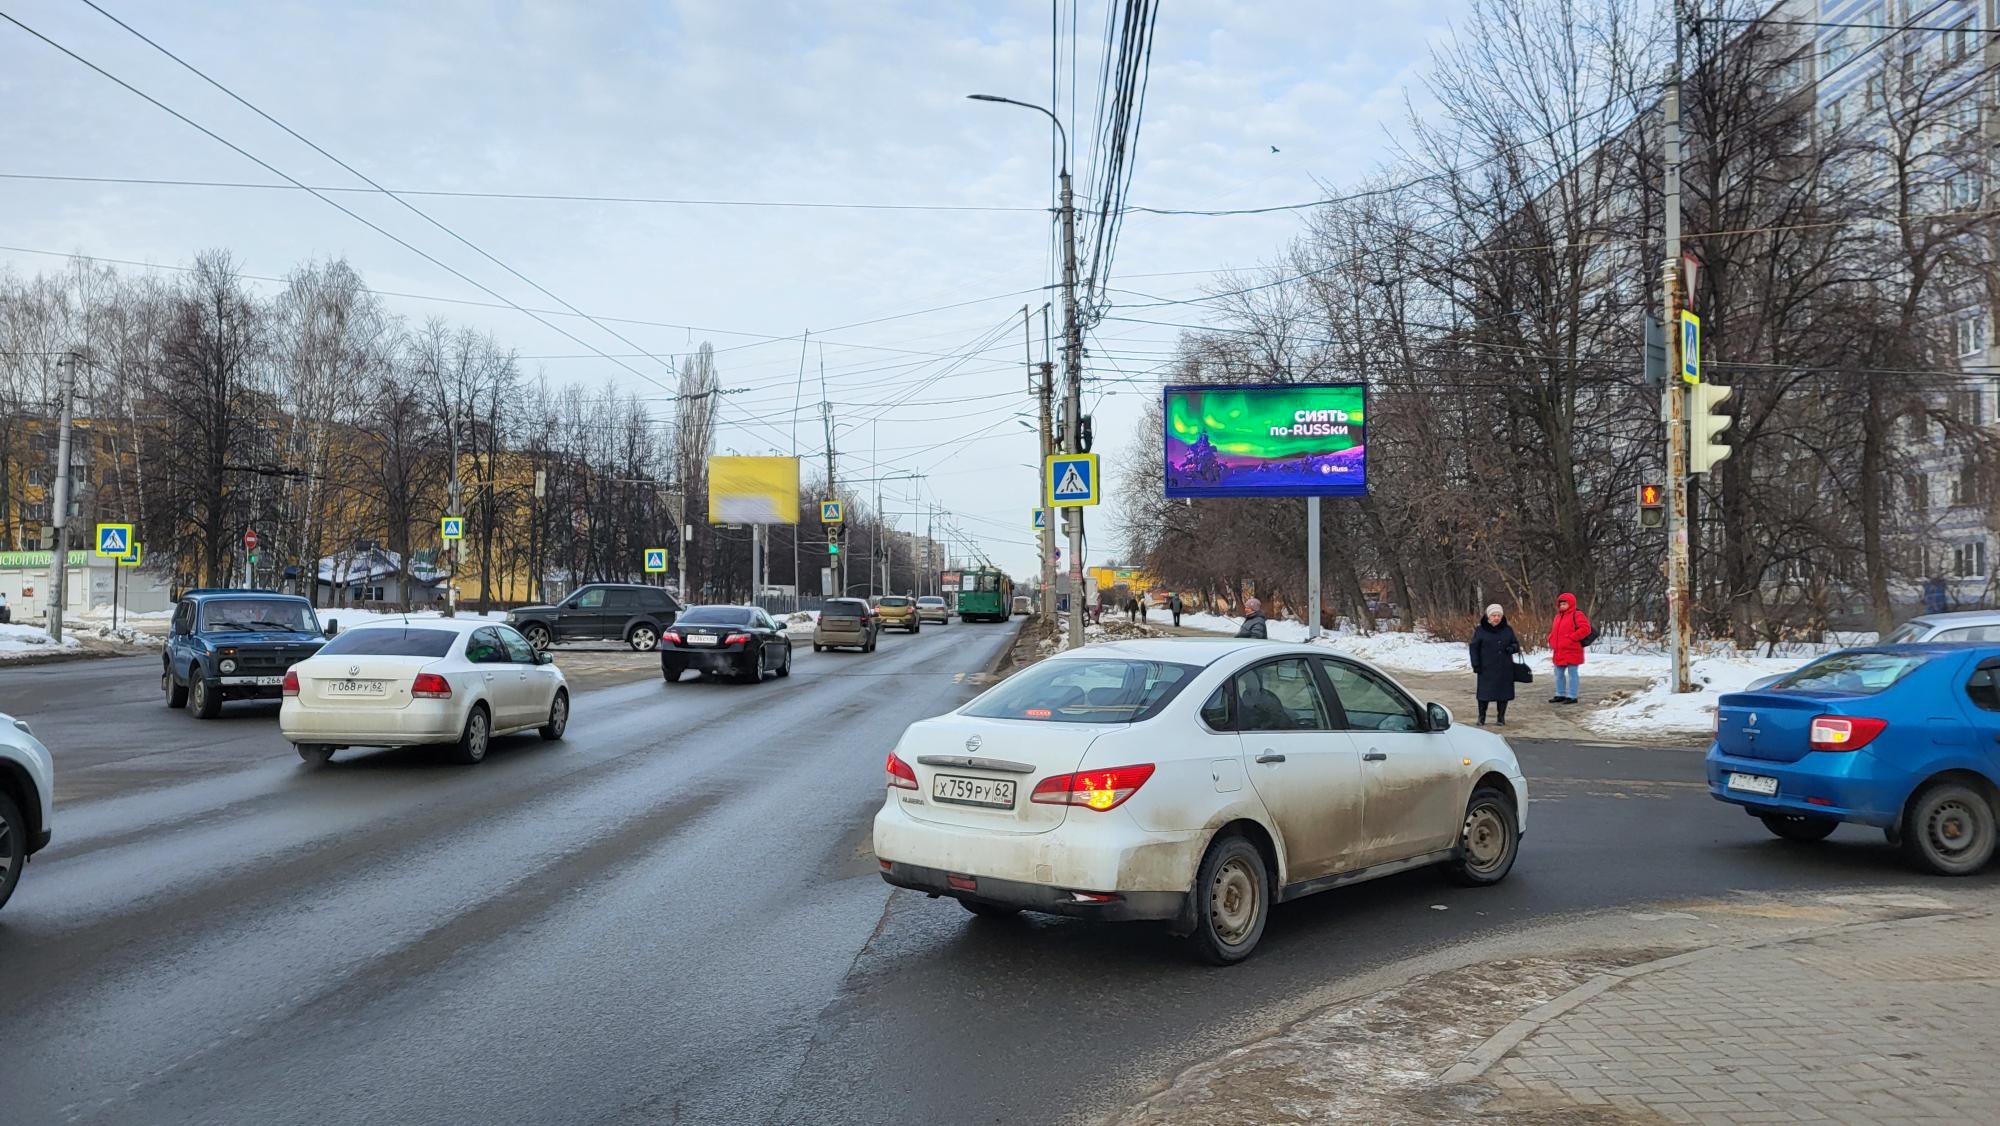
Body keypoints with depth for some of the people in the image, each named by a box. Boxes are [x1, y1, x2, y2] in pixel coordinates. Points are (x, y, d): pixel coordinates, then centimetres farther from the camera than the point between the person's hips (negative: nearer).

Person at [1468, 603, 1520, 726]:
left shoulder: (1507, 630, 7)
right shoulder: (1480, 630, -1)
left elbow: (1516, 644, 16)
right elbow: (1473, 647, 1)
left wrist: (1512, 648, -8)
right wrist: (1476, 664, -6)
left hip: (1505, 670, 3)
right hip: (1486, 669, -3)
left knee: (1504, 693, 5)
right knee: (1484, 693, -2)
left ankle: (1501, 717, 18)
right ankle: (1481, 718, 10)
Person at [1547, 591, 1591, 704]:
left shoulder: (1577, 615, -8)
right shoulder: (1558, 616, 17)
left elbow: (1585, 629, -19)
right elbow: (1553, 631, 27)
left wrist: (1571, 637, -21)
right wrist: (1551, 640, 9)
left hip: (1572, 651, -9)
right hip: (1559, 652, 9)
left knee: (1572, 674, -1)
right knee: (1559, 674, 14)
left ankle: (1572, 696, 2)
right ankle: (1560, 695, 24)